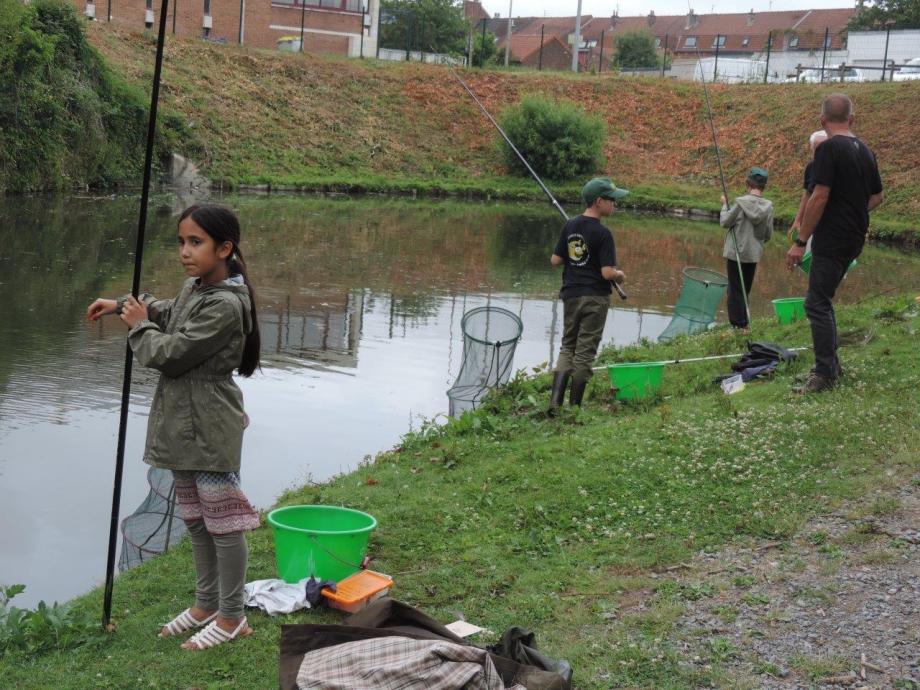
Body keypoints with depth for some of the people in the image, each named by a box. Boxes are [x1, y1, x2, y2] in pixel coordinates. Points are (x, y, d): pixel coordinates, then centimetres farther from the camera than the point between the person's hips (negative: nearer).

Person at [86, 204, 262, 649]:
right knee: (194, 517, 19)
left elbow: (167, 354, -20)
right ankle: (206, 604, 33)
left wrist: (139, 325, -3)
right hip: (184, 424, 10)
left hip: (210, 429, -10)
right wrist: (124, 306, 21)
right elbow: (169, 313, 31)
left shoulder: (225, 305, -23)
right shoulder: (193, 288, 7)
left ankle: (232, 617, 13)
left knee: (222, 520, 1)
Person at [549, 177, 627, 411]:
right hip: (595, 297, -5)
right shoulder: (602, 234, -16)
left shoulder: (570, 226, 3)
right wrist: (621, 275, 1)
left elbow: (555, 260, 6)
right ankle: (574, 406, 9)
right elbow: (607, 273, -19)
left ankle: (555, 402, -1)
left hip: (570, 295, 5)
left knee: (567, 347, 13)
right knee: (585, 351, 4)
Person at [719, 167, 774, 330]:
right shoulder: (768, 207, -3)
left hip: (736, 252, -4)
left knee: (735, 289, 3)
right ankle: (743, 323, 15)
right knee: (745, 290, 15)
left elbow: (725, 222, -5)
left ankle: (738, 324, -2)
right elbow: (768, 235, 3)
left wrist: (724, 205, 9)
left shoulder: (741, 202, -14)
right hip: (754, 254, 4)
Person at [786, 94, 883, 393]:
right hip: (855, 238, 8)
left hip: (831, 240, -8)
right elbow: (877, 197, 18)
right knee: (822, 300, 19)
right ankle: (830, 363, 24)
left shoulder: (828, 148, -14)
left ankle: (825, 375, -3)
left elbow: (820, 197, -19)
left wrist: (800, 242, -16)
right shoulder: (865, 151, 10)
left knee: (818, 304, -4)